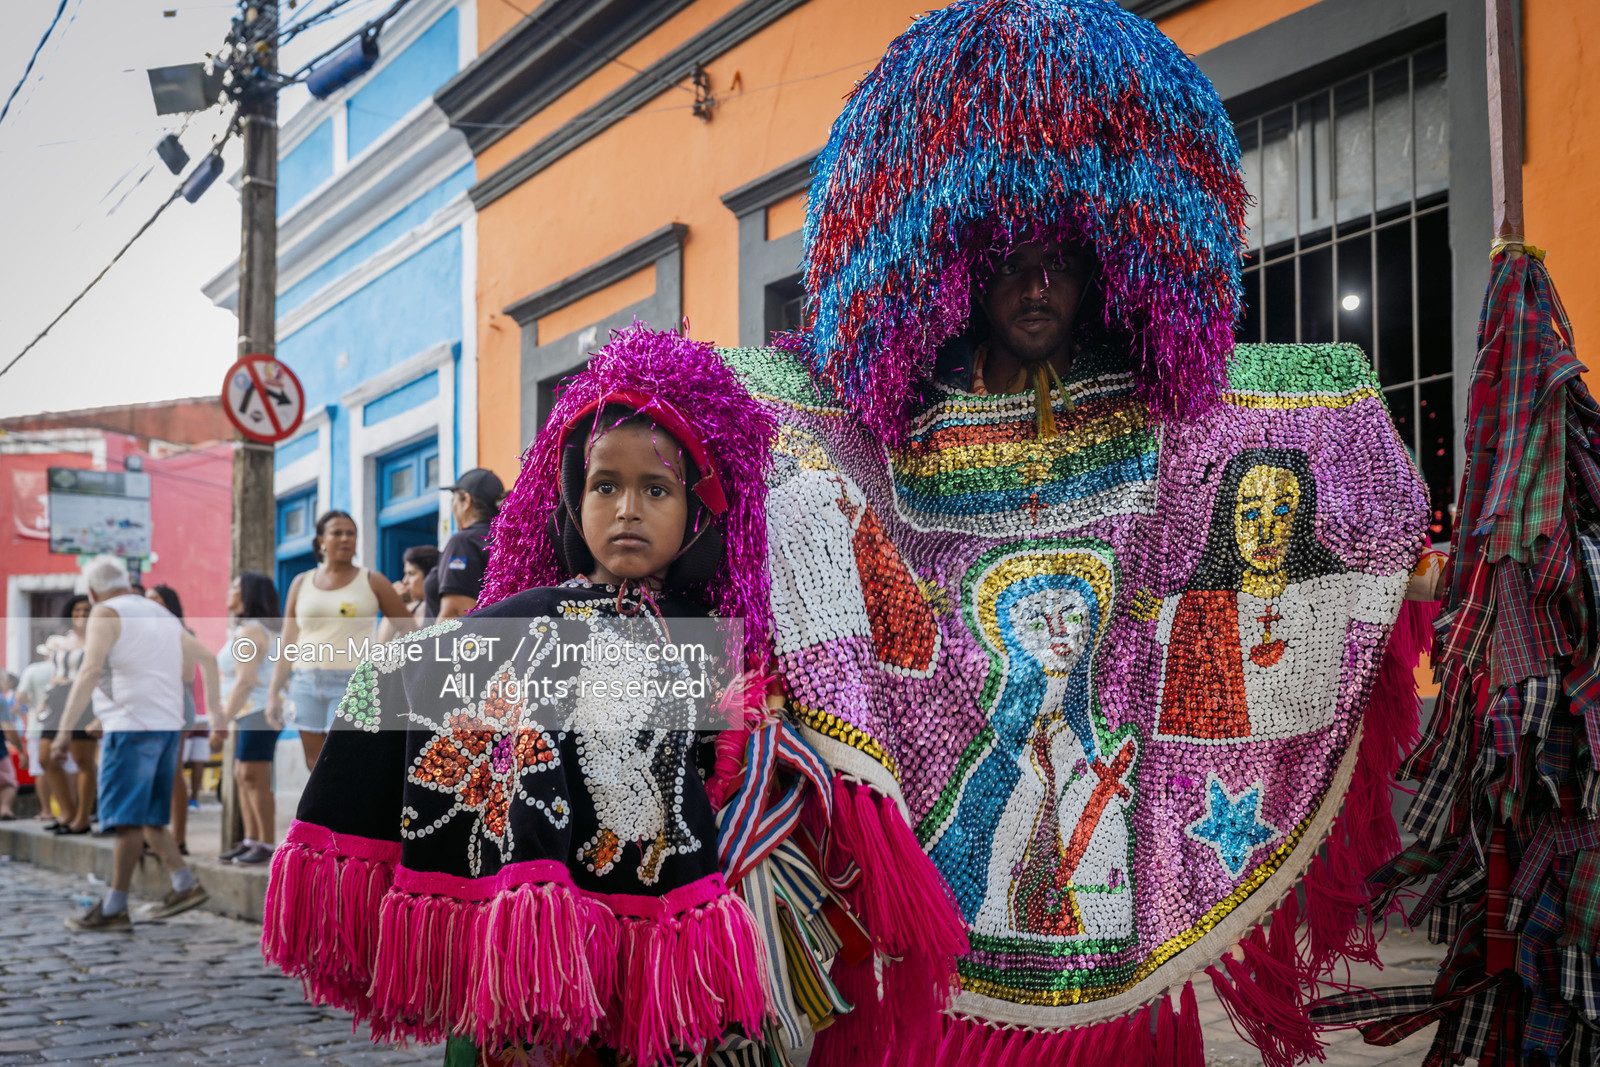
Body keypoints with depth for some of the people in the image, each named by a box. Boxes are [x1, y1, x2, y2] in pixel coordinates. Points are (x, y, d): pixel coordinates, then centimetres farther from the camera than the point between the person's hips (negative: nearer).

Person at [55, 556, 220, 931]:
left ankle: (114, 909, -5)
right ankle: (185, 884, 6)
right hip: (169, 725, 7)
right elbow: (208, 659, 25)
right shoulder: (164, 616, 20)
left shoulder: (106, 614, -3)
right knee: (149, 817, 14)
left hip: (132, 726, -7)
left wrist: (65, 728, -18)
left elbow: (90, 672, -16)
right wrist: (214, 712, 30)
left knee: (127, 818, -6)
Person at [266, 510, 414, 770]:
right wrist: (274, 690, 6)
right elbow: (288, 643, 12)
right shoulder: (301, 583, 13)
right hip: (306, 684, 4)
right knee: (316, 766, 3)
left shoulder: (371, 582, 5)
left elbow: (408, 629, 7)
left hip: (353, 686, -4)